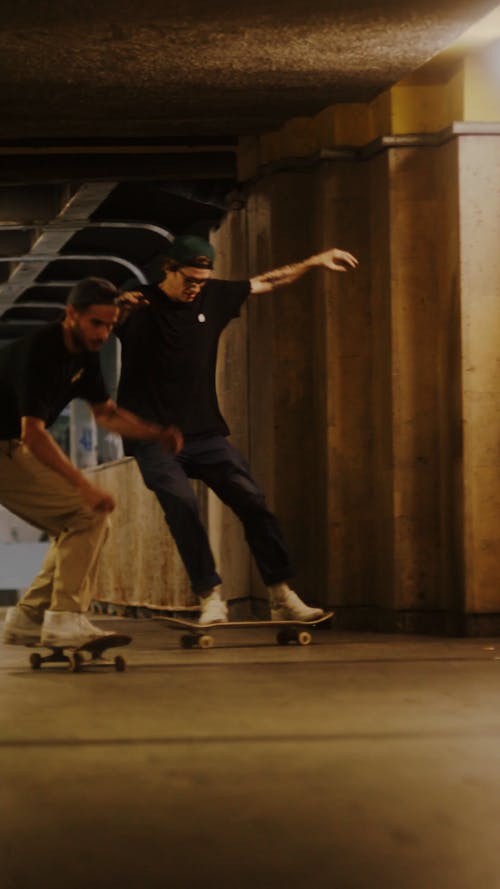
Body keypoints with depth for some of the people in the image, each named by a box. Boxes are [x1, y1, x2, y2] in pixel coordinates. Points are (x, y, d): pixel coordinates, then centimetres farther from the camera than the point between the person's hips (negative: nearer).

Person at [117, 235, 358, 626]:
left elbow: (266, 282, 21)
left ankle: (283, 597, -2)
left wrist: (315, 261, 21)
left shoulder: (213, 296, 8)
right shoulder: (140, 305, -6)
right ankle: (211, 597, -19)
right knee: (181, 503, -26)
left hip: (205, 433, 4)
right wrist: (119, 310, -41)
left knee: (253, 502, -7)